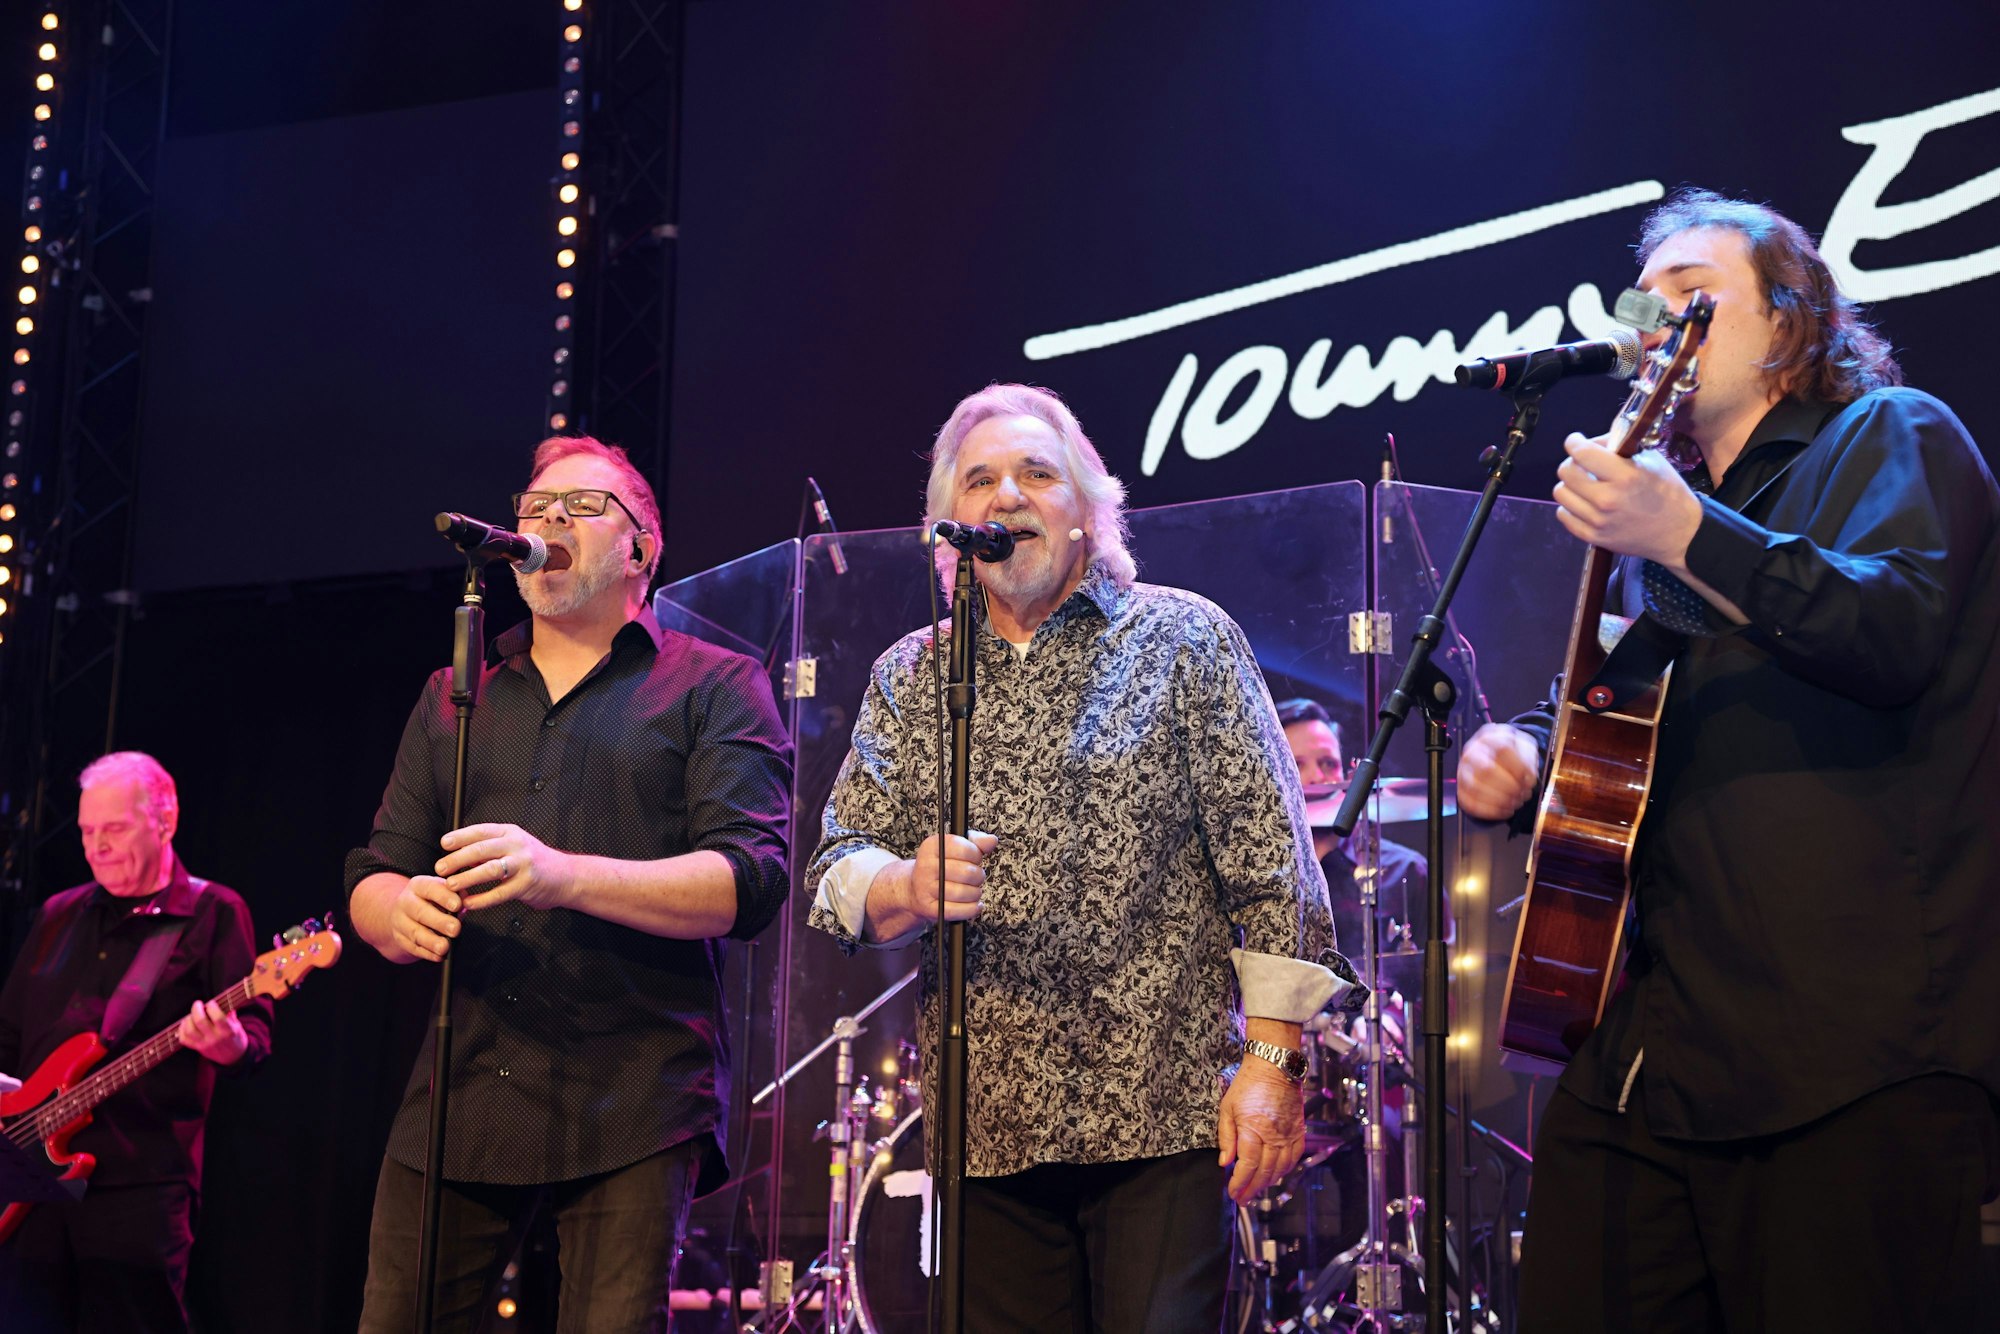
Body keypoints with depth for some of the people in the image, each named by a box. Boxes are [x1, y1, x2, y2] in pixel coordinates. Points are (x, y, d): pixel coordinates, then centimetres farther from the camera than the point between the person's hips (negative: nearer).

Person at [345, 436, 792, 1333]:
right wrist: (399, 909, -7)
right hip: (459, 1102, 4)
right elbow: (372, 880, 19)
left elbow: (751, 878, -7)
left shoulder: (714, 686, 7)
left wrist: (565, 876, -21)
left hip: (634, 1109, -4)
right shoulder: (454, 701, 21)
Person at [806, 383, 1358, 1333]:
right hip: (989, 1125, 3)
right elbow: (836, 873, 8)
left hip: (1163, 1112, -3)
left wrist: (1273, 1059, -10)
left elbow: (1269, 860, -2)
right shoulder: (909, 678, 12)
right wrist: (909, 887, -15)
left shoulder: (1182, 639, 3)